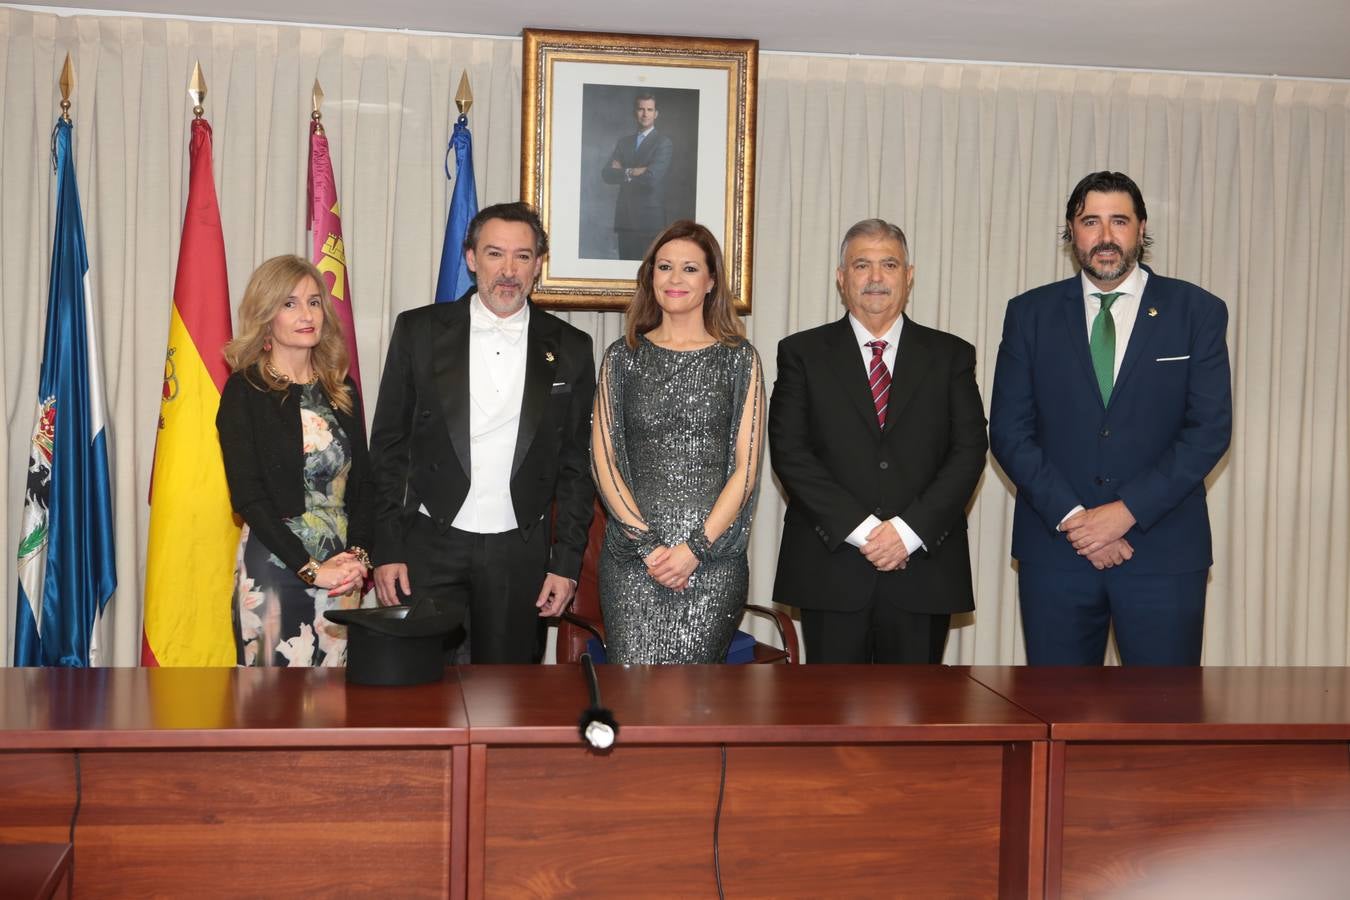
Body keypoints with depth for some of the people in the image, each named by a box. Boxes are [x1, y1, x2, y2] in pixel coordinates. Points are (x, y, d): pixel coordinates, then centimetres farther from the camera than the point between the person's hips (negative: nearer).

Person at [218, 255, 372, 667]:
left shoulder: (341, 389, 11)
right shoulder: (245, 390, -3)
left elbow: (361, 482, 12)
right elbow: (248, 495, -9)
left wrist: (359, 556, -4)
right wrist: (309, 568, -13)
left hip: (342, 568, 4)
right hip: (274, 569, -4)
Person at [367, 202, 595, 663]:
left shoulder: (569, 349, 3)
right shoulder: (419, 331, 1)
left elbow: (576, 464, 7)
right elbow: (388, 447, 3)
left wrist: (567, 561, 1)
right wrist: (386, 550, -2)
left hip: (520, 552, 1)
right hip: (431, 546, 0)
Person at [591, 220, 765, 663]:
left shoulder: (739, 358, 7)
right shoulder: (623, 357, 10)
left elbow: (746, 466, 2)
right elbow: (603, 460, 5)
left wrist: (697, 547, -9)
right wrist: (647, 543, -7)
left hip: (713, 554, -1)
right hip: (631, 555, 1)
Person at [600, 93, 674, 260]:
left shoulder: (664, 143, -1)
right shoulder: (623, 142, 16)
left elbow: (652, 176, -15)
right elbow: (607, 174, 5)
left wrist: (625, 172, -2)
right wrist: (634, 172, -10)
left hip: (650, 219, -5)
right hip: (624, 217, 5)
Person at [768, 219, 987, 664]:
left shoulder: (950, 355, 10)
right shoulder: (802, 353, 7)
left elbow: (969, 450, 2)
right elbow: (789, 451, -3)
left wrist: (910, 530, -11)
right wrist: (860, 528, -12)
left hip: (925, 568, 1)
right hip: (831, 571, -1)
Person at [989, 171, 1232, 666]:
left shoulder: (1197, 311, 3)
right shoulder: (1030, 313, 6)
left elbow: (1210, 429, -3)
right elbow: (1008, 430, 1)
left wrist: (1127, 510, -12)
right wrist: (1070, 516, -10)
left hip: (1164, 550, -1)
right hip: (1054, 548, 1)